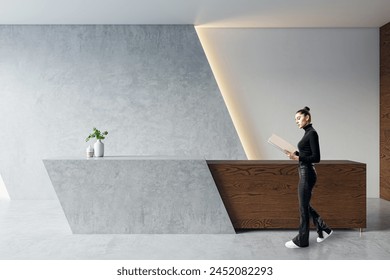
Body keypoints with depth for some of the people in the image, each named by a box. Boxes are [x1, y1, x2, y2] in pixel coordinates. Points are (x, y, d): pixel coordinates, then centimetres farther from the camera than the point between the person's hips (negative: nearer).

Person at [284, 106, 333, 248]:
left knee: (303, 207, 1)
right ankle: (324, 229, 31)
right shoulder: (308, 133, 13)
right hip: (304, 172, 10)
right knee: (305, 204, 18)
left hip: (307, 173, -10)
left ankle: (301, 240, 15)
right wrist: (295, 154, 13)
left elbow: (316, 157, -19)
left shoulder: (312, 132, -15)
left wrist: (298, 158, -27)